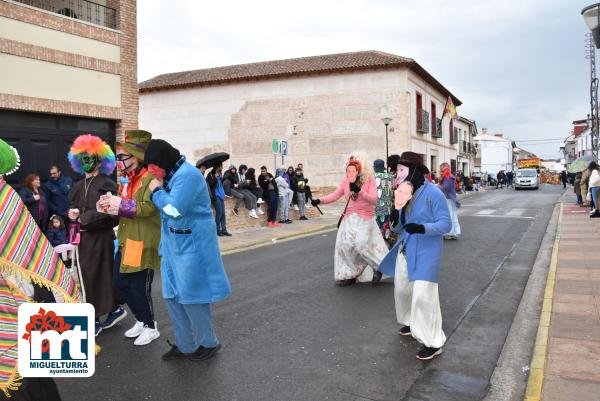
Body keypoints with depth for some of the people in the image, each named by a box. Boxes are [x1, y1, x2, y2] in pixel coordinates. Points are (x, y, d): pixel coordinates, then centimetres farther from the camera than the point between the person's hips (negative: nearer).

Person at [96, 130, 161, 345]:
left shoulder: (150, 178, -14)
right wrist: (109, 206, -1)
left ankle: (150, 327, 23)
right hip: (126, 242, 9)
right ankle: (141, 320, 33)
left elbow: (148, 207, -25)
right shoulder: (126, 180, 14)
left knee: (140, 288, 1)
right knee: (119, 283, 14)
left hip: (143, 244, -9)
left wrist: (120, 204, -21)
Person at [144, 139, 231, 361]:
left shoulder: (187, 174, -18)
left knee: (191, 296, 2)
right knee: (173, 296, 13)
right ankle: (185, 345, 27)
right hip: (174, 245, 9)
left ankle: (209, 343, 22)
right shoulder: (172, 175, 11)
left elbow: (174, 210, -25)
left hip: (191, 245, -9)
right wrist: (159, 191, 1)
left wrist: (157, 191, -13)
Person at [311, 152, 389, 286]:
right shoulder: (345, 181, 2)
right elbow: (335, 195, 0)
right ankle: (349, 274, 14)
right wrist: (319, 201, -14)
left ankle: (379, 267, 11)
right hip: (349, 219, 5)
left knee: (362, 245, -15)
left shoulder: (369, 181, -9)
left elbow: (374, 199, -20)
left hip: (365, 219, -4)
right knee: (344, 245, -1)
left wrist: (359, 191, -33)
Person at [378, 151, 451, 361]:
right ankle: (411, 322, 45)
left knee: (423, 295, -11)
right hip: (405, 250, 8)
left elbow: (445, 224, -18)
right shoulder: (404, 192, 6)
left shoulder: (433, 193, -16)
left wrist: (422, 228, -34)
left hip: (426, 253, -8)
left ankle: (433, 342, 2)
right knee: (402, 290, 19)